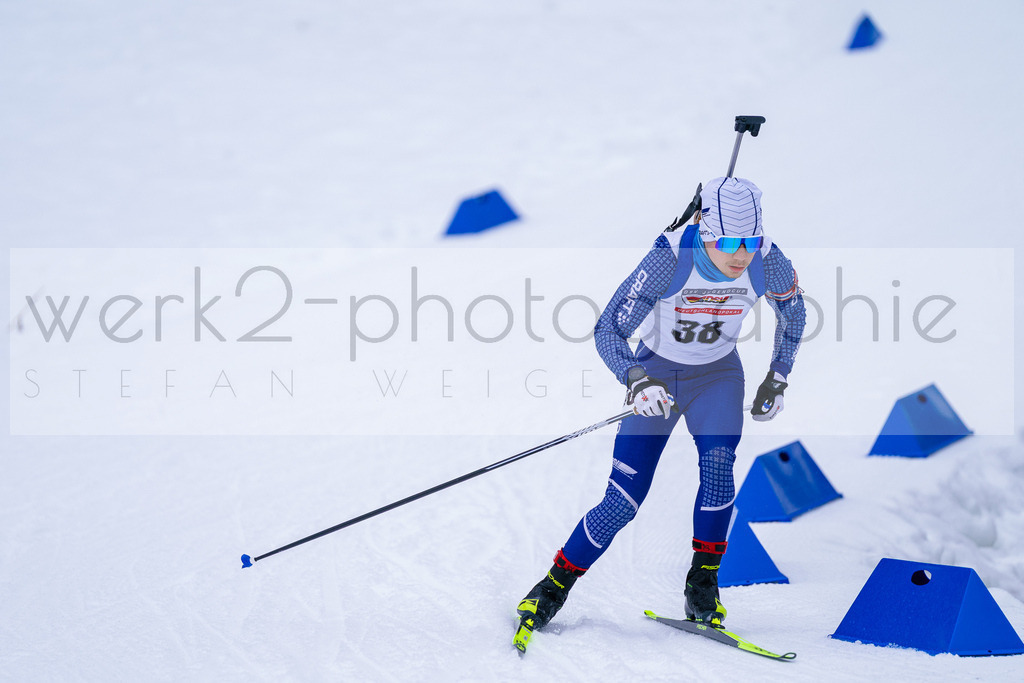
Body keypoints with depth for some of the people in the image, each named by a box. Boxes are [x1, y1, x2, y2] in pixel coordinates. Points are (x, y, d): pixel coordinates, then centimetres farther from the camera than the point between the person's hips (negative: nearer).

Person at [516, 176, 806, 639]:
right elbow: (608, 330, -29)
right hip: (656, 373, -2)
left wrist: (777, 379, 2)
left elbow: (793, 311, 2)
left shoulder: (767, 263, -22)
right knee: (623, 501, -9)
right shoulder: (670, 259, -31)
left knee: (718, 462, -26)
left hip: (717, 375, 2)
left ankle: (702, 584, -9)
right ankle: (555, 586, 11)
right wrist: (636, 380, -46)